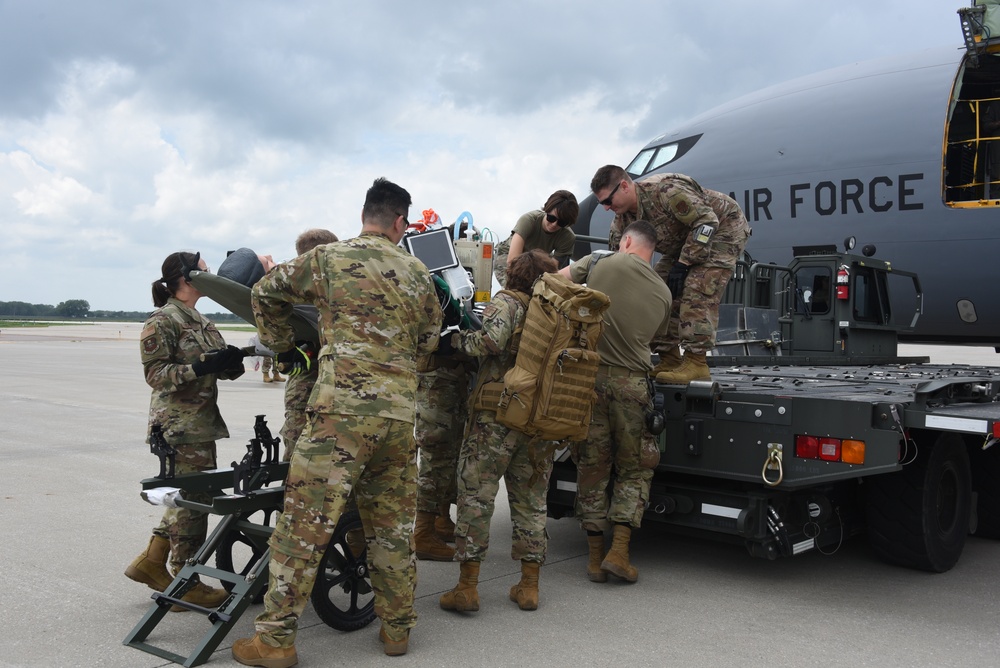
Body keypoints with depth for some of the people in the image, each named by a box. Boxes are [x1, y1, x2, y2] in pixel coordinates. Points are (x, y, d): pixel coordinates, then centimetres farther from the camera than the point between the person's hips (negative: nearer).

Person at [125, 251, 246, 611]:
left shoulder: (201, 321, 16)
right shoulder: (163, 321, -10)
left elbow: (220, 366, 16)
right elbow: (156, 374, -16)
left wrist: (232, 361, -7)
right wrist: (204, 366, -26)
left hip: (202, 420, 9)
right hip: (180, 423, -9)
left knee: (189, 496, 13)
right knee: (193, 498, -4)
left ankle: (151, 561, 27)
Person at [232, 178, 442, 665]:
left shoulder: (331, 258, 3)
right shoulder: (418, 274, 13)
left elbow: (265, 292, 14)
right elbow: (428, 342, 23)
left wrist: (282, 346, 25)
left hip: (343, 407, -4)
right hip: (401, 411, 5)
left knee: (304, 521, 0)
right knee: (392, 524, 15)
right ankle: (397, 627, 25)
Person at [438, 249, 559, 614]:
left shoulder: (505, 303, -4)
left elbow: (491, 340, -21)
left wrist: (458, 338, -4)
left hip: (497, 416, -5)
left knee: (475, 496, 1)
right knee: (531, 502, 13)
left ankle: (467, 585, 2)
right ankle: (529, 585, 18)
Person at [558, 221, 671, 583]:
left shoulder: (602, 261, 1)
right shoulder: (663, 293, 8)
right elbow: (651, 339, 15)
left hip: (589, 374, 0)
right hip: (632, 383, 0)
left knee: (592, 466, 10)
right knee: (634, 470, 14)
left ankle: (596, 557, 15)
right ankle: (619, 552, 3)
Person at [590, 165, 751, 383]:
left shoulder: (665, 190, -33)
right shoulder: (621, 221, -8)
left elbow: (707, 222, -32)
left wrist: (683, 264, -29)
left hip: (724, 228, -8)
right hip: (686, 240, 9)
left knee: (697, 292, -25)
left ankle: (696, 363, -25)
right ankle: (669, 360, 2)